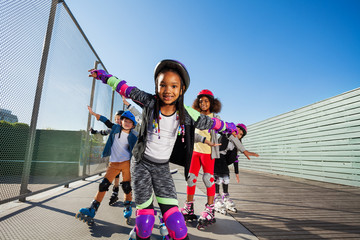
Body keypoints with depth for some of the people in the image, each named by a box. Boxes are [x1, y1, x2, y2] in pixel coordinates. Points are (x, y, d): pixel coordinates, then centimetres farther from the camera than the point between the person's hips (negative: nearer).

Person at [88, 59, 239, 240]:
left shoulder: (187, 114, -9)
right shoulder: (149, 102, -12)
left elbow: (211, 123, 6)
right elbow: (123, 87, 2)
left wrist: (232, 128, 20)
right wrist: (101, 74, 15)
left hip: (162, 167, 1)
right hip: (141, 163, 0)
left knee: (173, 217, -10)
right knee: (145, 216, -1)